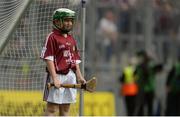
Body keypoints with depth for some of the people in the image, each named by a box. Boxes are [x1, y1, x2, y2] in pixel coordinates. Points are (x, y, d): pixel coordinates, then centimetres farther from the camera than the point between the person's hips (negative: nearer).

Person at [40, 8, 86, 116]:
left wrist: (79, 76, 10)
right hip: (58, 75, -7)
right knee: (52, 109, -9)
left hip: (70, 76, 7)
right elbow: (49, 59, -12)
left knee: (66, 108, 10)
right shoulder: (52, 37, -6)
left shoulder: (72, 39, 17)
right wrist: (54, 78, -19)